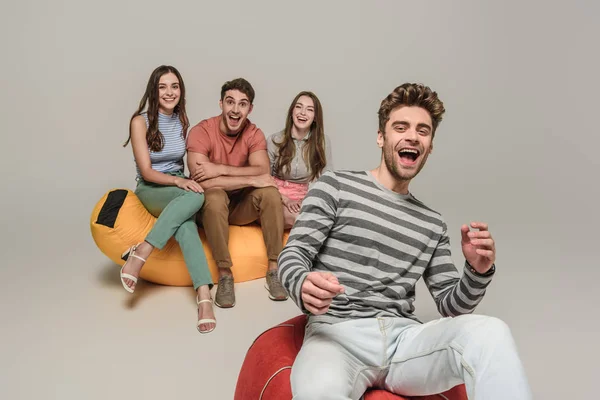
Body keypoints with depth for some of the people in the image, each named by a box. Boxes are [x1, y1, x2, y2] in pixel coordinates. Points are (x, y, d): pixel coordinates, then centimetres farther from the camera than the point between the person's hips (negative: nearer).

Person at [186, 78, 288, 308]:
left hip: (242, 205, 3)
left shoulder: (254, 134, -6)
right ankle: (225, 275, -26)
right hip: (211, 205, -3)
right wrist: (250, 179, -30)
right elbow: (201, 181, -29)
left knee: (270, 192, -24)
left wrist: (221, 169, -29)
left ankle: (273, 270, -19)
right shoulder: (201, 132, -17)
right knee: (216, 196, -36)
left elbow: (264, 173, -21)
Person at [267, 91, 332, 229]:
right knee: (299, 217, -37)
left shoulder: (323, 142, 1)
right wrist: (285, 200, -15)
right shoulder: (274, 140, -1)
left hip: (305, 199, 3)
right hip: (278, 197, -2)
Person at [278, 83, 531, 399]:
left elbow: (451, 306, 17)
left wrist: (477, 272, -6)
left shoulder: (432, 224, 18)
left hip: (403, 336, 4)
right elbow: (293, 254, 0)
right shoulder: (335, 186, 7)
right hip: (338, 332, -3)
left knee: (490, 333, -28)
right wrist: (303, 285, -25)